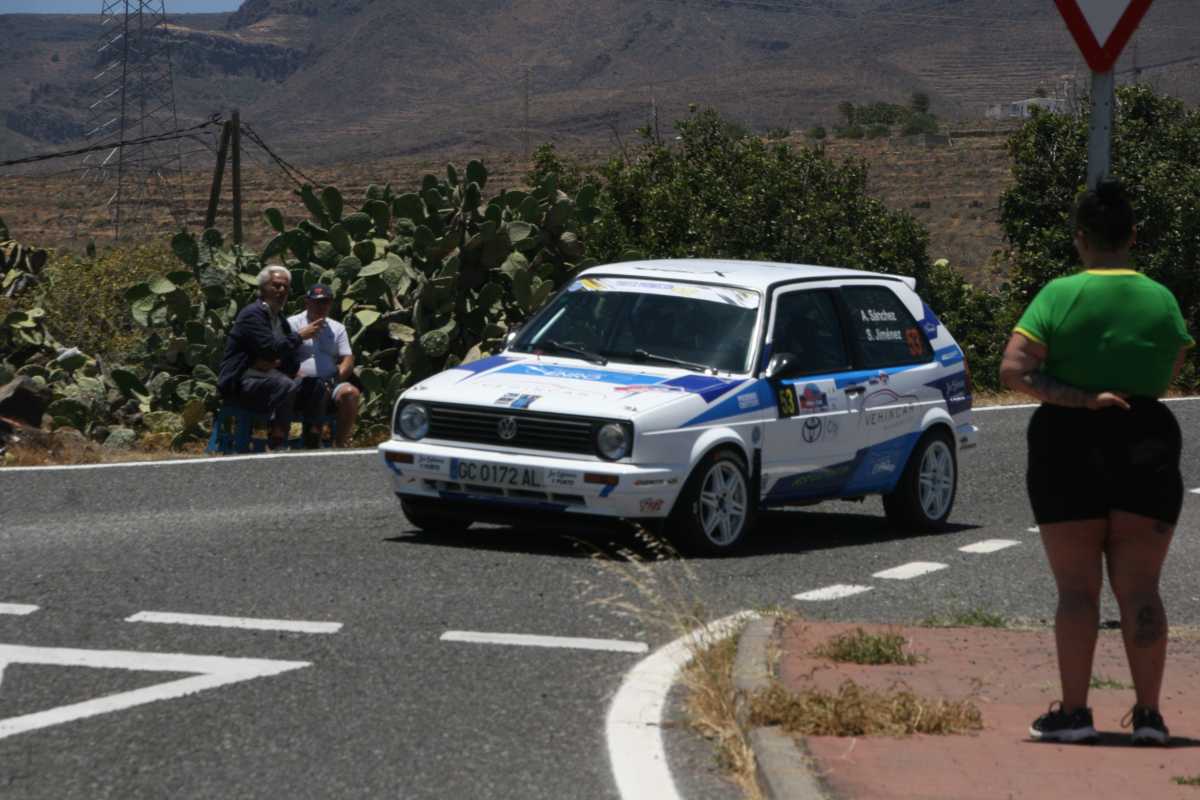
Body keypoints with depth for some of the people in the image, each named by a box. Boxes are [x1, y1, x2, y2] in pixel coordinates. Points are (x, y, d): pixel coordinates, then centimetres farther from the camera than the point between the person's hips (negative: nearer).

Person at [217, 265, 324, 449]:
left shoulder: (280, 320, 19)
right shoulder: (252, 314, -8)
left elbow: (293, 363, 13)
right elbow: (271, 348, -21)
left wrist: (275, 363, -9)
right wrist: (299, 336, -11)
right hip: (240, 383, -8)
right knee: (285, 386, -34)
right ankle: (276, 446, -32)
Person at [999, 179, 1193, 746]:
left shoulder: (1059, 296, -8)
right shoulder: (1162, 300, 0)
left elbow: (1013, 371, -16)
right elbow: (1167, 378, 8)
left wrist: (1081, 398, -14)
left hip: (1068, 449, -2)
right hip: (1147, 445, 2)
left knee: (1076, 588, 3)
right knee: (1140, 589, 4)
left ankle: (1073, 711, 1)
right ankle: (1148, 714, 1)